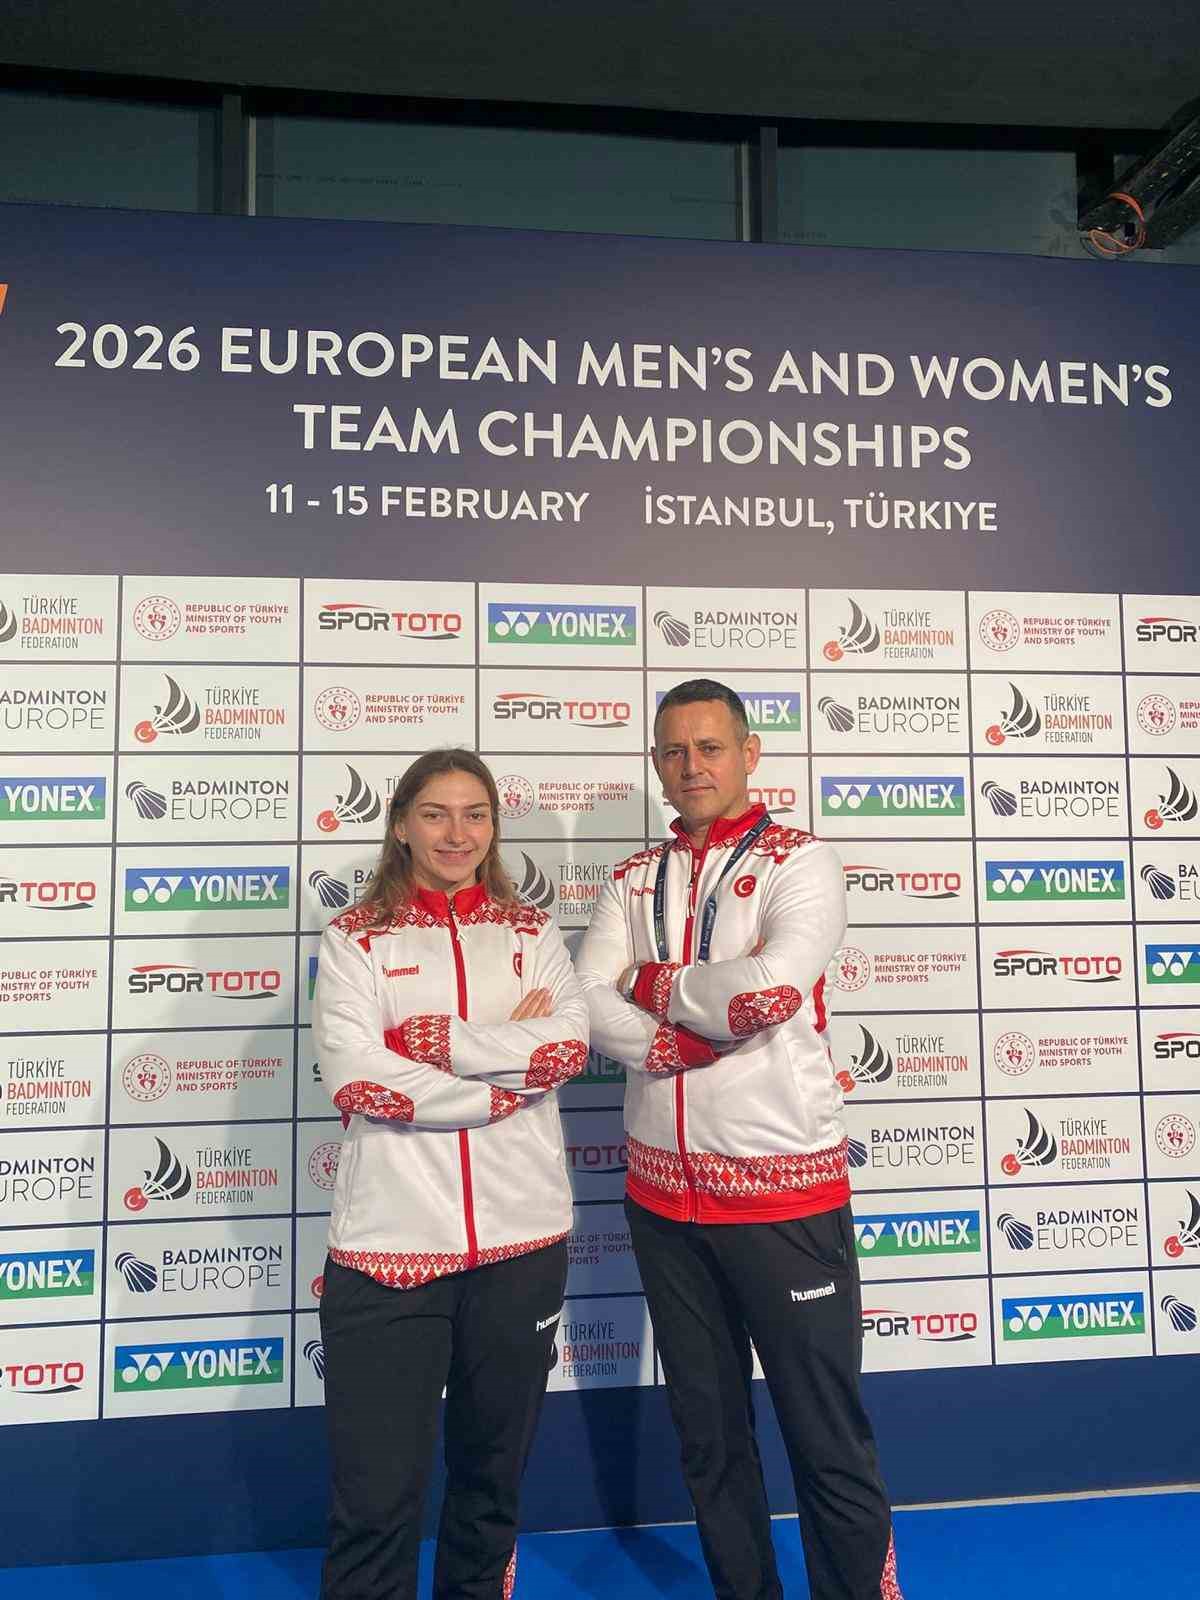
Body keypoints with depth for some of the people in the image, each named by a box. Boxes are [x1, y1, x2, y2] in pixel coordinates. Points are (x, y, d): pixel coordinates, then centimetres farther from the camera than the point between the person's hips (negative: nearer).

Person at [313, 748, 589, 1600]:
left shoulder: (532, 932, 8)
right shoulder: (355, 938, 1)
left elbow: (571, 1045, -7)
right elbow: (356, 1078, -13)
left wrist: (432, 1039, -14)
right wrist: (513, 1066, -12)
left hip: (521, 1237, 3)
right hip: (390, 1241, -2)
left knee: (494, 1475, 20)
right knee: (376, 1496, 4)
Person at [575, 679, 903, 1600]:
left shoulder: (798, 861, -5)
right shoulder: (635, 880, 8)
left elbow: (774, 985, -22)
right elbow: (588, 1002, -4)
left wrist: (660, 985, -7)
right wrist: (701, 1037, -17)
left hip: (783, 1186, -4)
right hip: (664, 1189, 5)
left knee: (828, 1438, 6)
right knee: (708, 1429, 19)